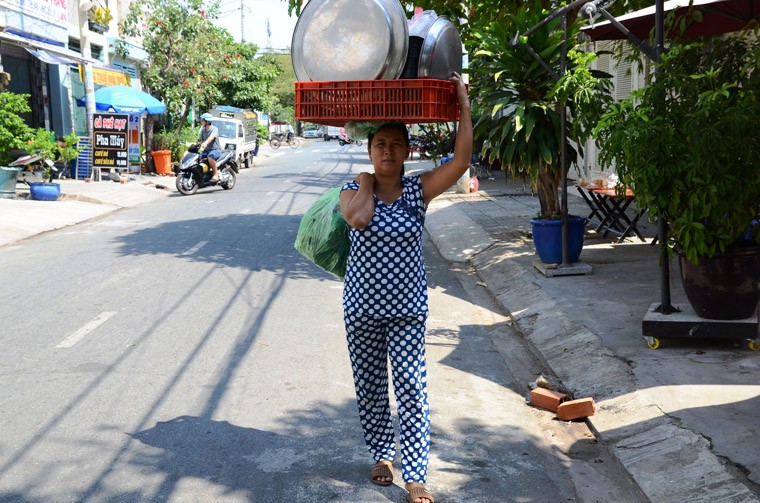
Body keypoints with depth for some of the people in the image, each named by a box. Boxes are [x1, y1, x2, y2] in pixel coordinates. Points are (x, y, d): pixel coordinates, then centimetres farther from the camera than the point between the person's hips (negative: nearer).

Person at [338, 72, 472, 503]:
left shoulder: (419, 190, -3)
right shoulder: (353, 189, -3)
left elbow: (462, 161, -16)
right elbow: (358, 217, -27)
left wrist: (463, 105, -17)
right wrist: (367, 180, -11)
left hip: (408, 307, -1)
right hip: (363, 307, 1)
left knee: (412, 387, -3)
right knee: (370, 386, 13)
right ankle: (382, 455, 34)